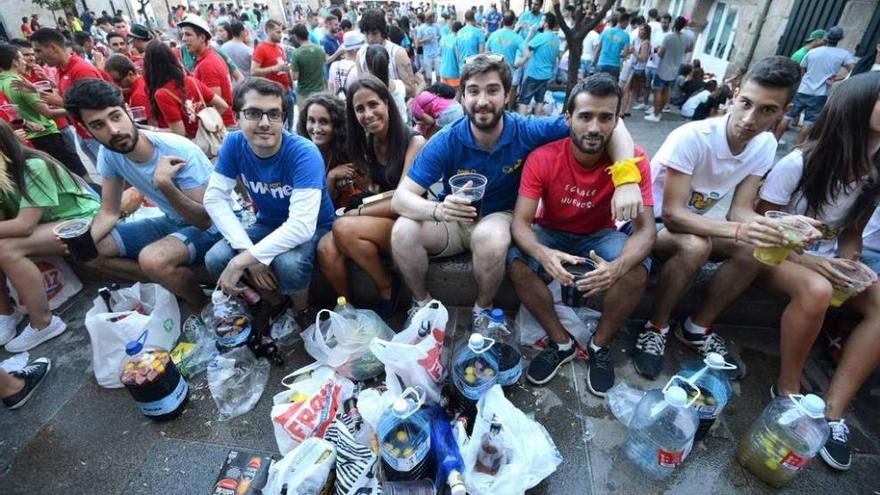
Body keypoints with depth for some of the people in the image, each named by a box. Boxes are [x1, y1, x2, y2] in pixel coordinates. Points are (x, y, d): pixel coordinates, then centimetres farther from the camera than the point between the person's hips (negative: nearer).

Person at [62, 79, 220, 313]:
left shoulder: (178, 152, -27)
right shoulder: (108, 154, -7)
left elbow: (204, 220, -25)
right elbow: (109, 212, 3)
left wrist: (164, 183, -38)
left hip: (212, 227, -7)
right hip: (172, 222, 8)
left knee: (152, 259, -34)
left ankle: (201, 305, -6)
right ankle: (174, 281, 6)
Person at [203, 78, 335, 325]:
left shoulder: (304, 153, -28)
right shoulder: (234, 144, -11)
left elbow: (302, 226, -36)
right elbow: (215, 198, -11)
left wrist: (242, 260, -33)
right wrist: (247, 250, -26)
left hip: (313, 229, -4)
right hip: (268, 224, 5)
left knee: (287, 263, -35)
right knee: (215, 259, -19)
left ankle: (302, 312, 0)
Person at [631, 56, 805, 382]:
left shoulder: (766, 146, -6)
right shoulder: (692, 137, -27)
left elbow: (740, 212, -8)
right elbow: (672, 214, -30)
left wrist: (779, 227, -29)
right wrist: (738, 231, -42)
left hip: (692, 222, 6)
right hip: (648, 222, -6)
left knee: (754, 249, -17)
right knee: (695, 245, -34)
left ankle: (697, 328, 2)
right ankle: (656, 327, -11)